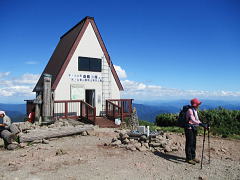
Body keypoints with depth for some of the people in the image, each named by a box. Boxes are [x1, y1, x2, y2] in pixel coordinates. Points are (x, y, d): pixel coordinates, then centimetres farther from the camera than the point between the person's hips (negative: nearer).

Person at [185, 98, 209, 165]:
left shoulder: (195, 110, 11)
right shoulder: (190, 110, -19)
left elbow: (197, 119, 14)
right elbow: (193, 120, -32)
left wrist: (204, 125, 2)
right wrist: (201, 124, -41)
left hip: (194, 129, 9)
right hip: (189, 129, -9)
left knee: (193, 143, 15)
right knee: (189, 144, 0)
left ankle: (193, 157, 28)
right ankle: (189, 159, 11)